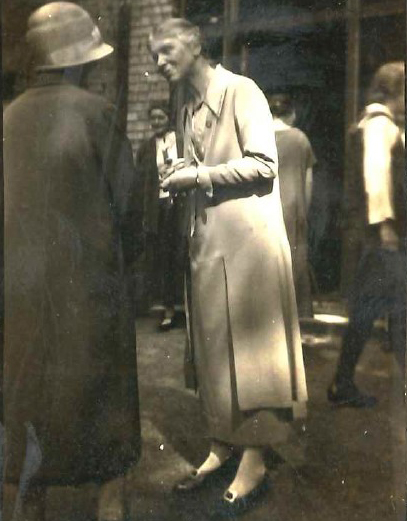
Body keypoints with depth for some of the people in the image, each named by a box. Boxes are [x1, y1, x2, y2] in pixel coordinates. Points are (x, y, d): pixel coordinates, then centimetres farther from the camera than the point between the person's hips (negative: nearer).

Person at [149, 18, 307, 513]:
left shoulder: (241, 91, -6)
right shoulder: (186, 110, 17)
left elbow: (263, 164, -15)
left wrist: (198, 176, -14)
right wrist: (176, 177, 5)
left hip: (246, 237, -7)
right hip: (205, 239, 8)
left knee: (249, 345, -1)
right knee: (211, 345, 10)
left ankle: (254, 462, 10)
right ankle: (220, 446, 23)